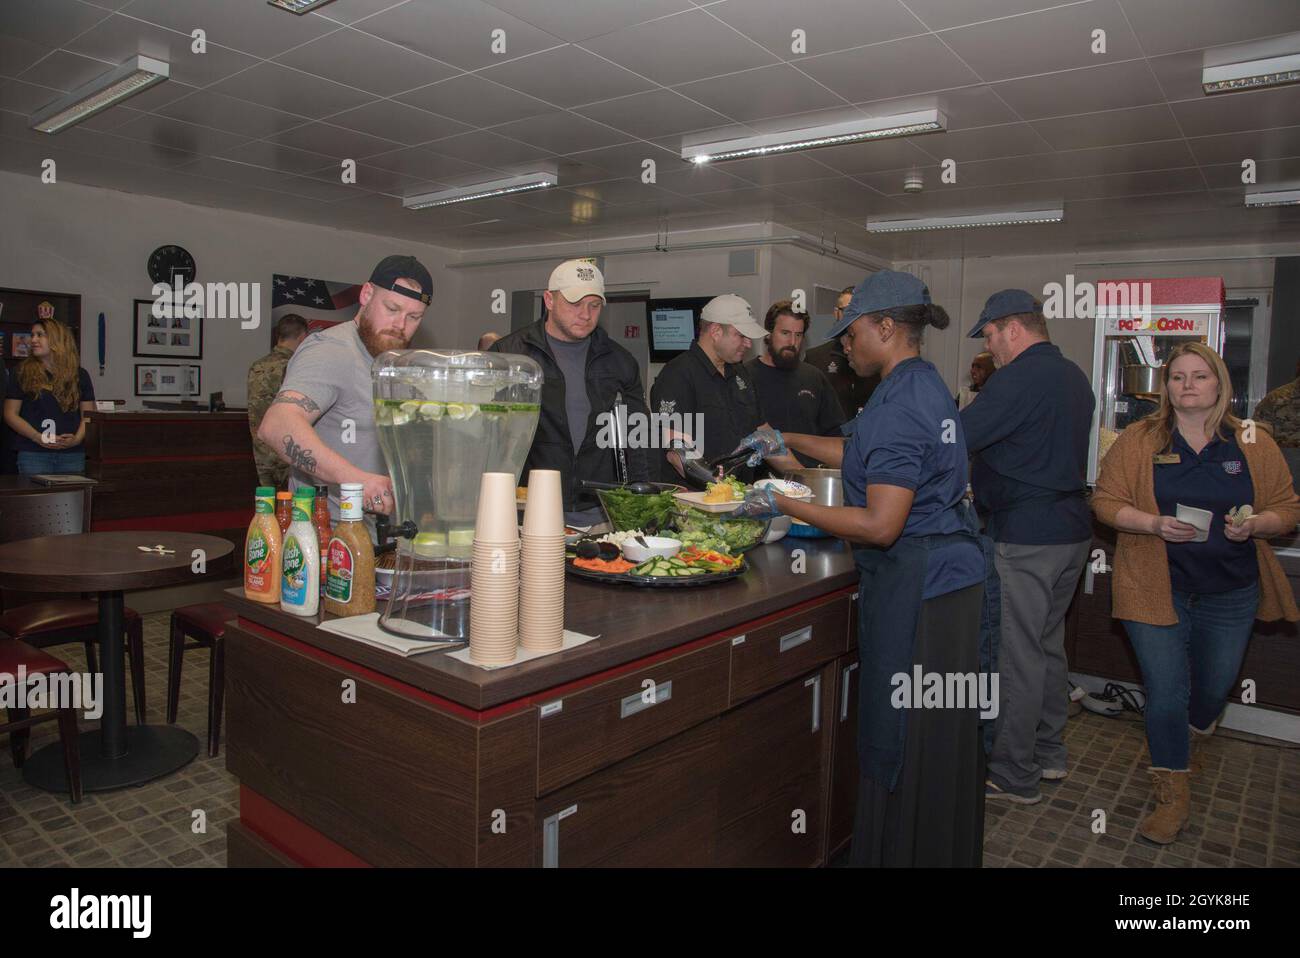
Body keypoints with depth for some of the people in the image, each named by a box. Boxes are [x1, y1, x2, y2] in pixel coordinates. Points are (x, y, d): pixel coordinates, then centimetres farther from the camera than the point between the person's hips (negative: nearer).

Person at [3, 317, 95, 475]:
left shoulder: (80, 376, 10)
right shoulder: (23, 374, 6)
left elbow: (88, 414, 7)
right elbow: (10, 414, 2)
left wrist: (77, 439, -11)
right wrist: (38, 437, -13)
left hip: (72, 454, 1)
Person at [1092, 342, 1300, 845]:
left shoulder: (1255, 444, 1)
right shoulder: (1138, 440, -4)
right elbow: (1106, 500, -5)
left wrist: (1254, 524, -16)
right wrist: (1155, 525, -21)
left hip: (1231, 594, 3)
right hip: (1158, 589, -3)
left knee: (1214, 687, 19)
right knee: (1166, 692, -4)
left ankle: (1187, 745, 52)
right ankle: (1173, 797, 13)